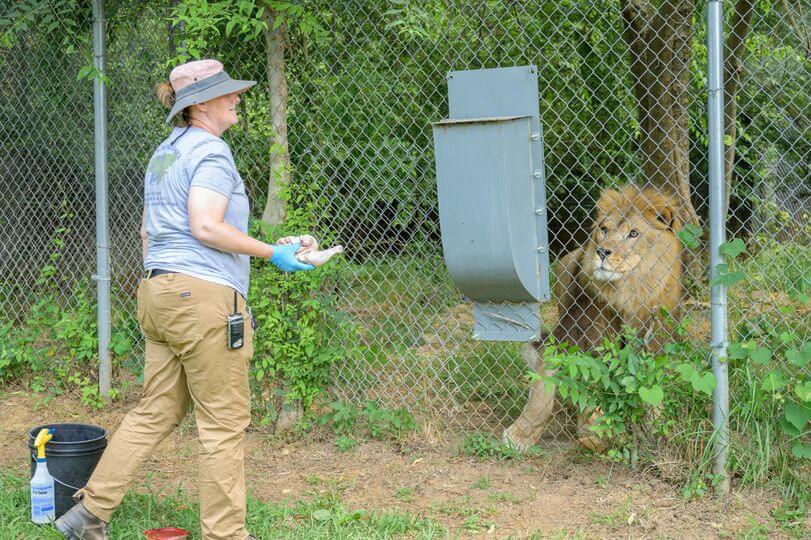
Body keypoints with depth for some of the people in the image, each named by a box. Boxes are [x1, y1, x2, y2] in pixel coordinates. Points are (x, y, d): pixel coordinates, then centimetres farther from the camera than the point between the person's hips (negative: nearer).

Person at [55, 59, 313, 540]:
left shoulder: (165, 153, 19)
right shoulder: (210, 151, -10)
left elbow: (148, 230, 23)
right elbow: (206, 226, -19)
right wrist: (272, 253, -11)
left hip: (159, 292, 10)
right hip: (204, 294, -10)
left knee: (156, 412, 15)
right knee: (224, 423, -1)